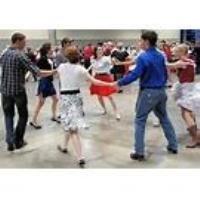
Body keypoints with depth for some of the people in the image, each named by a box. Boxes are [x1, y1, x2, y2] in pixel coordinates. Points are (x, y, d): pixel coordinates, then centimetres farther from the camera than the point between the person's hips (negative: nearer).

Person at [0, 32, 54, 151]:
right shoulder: (20, 55, -14)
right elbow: (36, 72, -18)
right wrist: (52, 72, -8)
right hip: (18, 90, -6)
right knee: (23, 116, 11)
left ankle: (10, 142, 5)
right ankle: (18, 142, 15)